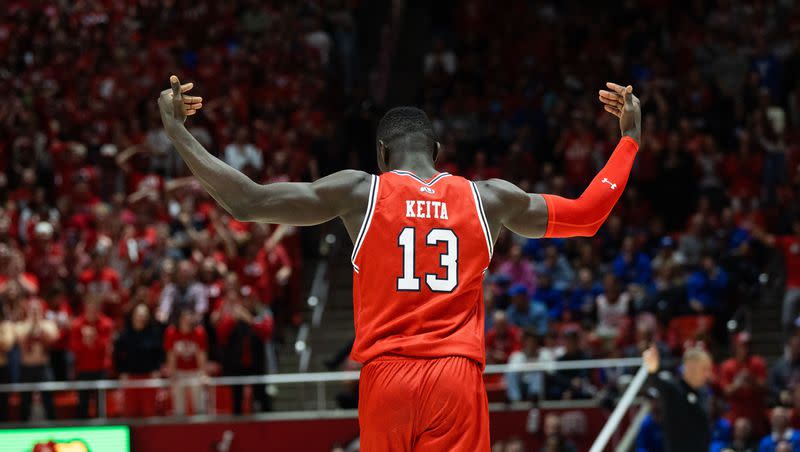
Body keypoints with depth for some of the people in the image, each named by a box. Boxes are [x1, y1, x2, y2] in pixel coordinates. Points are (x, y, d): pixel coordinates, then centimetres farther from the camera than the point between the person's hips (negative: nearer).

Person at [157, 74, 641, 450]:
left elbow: (246, 202, 2)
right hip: (457, 377, 0)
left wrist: (177, 132, 12)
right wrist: (630, 138, 34)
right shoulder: (488, 198, 9)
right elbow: (588, 215, 21)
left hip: (387, 375, 0)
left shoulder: (359, 191, 4)